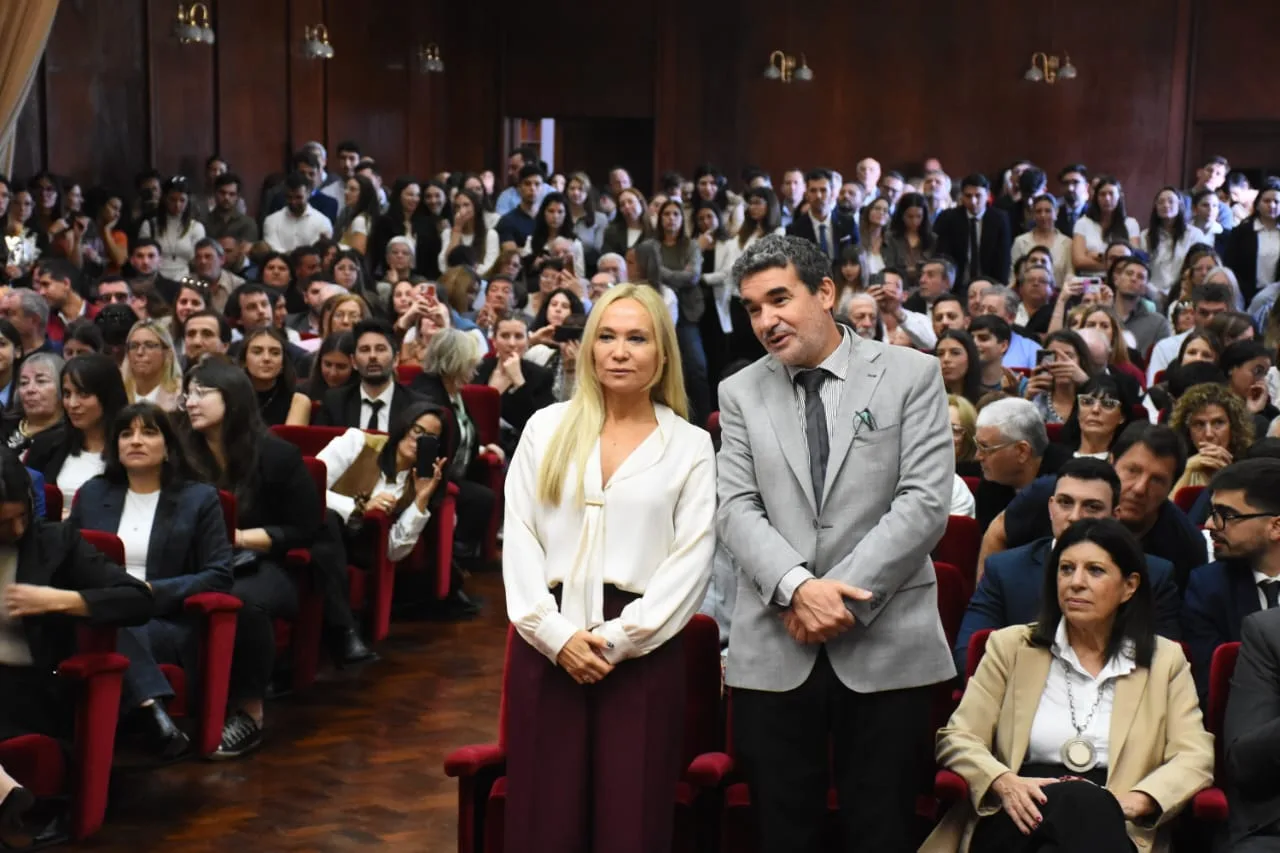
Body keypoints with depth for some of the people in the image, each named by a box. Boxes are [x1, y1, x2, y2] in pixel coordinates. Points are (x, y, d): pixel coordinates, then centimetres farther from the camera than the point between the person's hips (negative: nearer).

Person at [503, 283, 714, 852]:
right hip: (548, 643, 1)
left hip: (642, 650, -1)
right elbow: (519, 537, 3)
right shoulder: (547, 427, 9)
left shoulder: (691, 445, 5)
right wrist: (556, 633, -9)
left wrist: (617, 640, -11)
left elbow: (691, 561, -3)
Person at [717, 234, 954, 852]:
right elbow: (736, 509, 0)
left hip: (884, 645, -2)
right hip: (774, 651, 2)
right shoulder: (740, 393, 9)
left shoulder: (911, 375, 1)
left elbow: (925, 503, -7)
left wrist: (842, 593, -13)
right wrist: (797, 587, -17)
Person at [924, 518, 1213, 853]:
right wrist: (1004, 782, -15)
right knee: (1081, 801, -36)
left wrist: (1134, 801, -16)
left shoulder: (1165, 660, 14)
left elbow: (1195, 757, 4)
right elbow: (957, 737, 7)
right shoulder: (1011, 646, 13)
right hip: (1021, 824, -1)